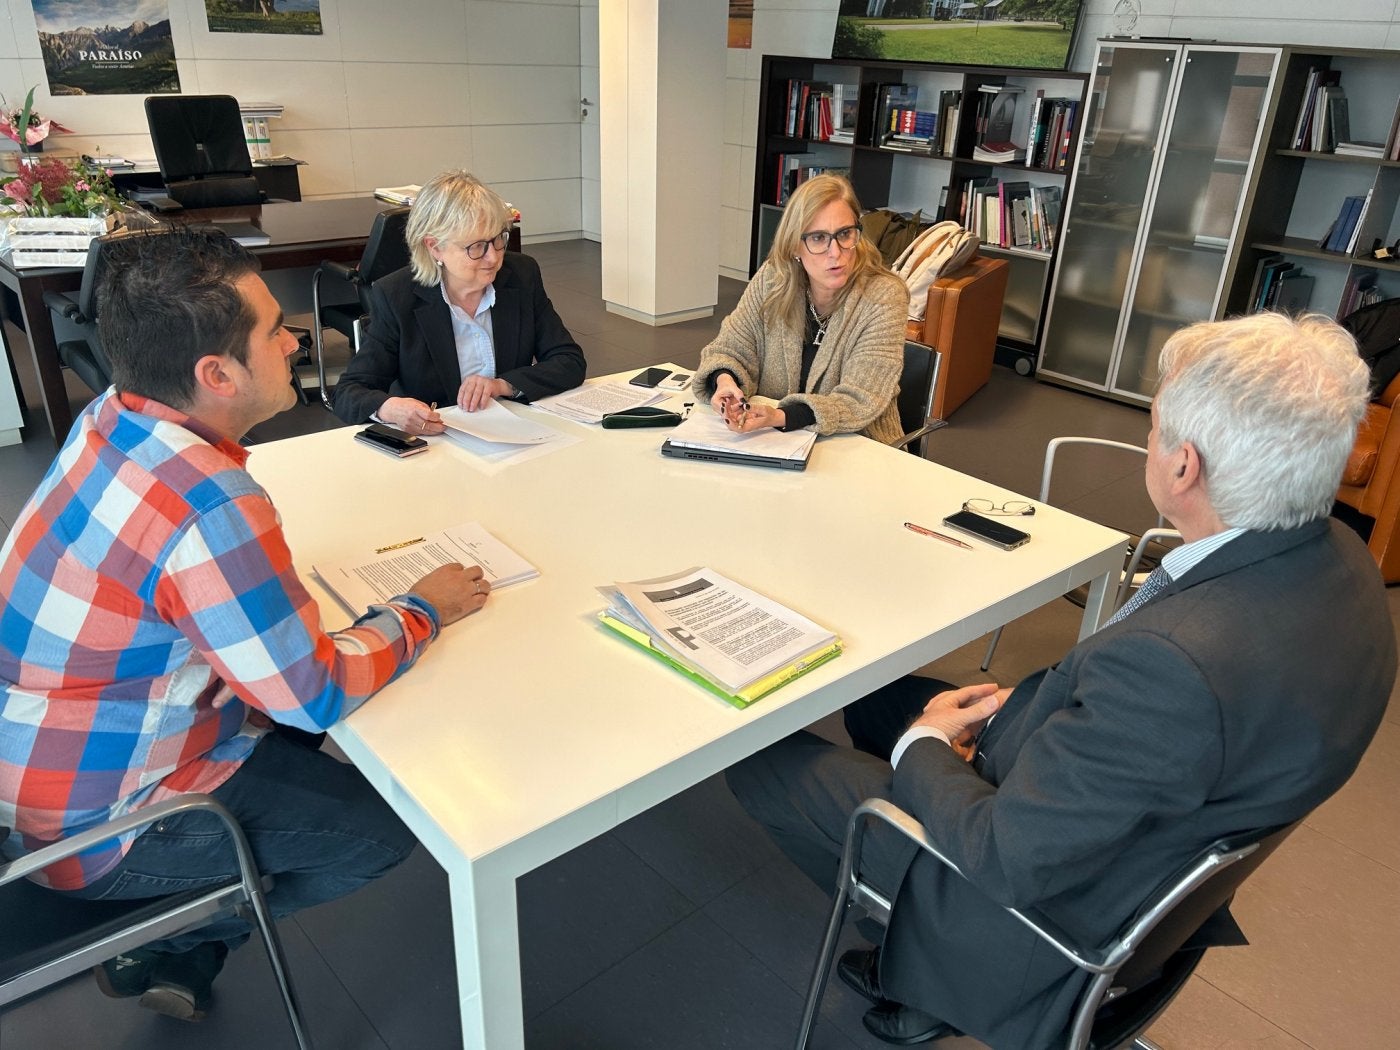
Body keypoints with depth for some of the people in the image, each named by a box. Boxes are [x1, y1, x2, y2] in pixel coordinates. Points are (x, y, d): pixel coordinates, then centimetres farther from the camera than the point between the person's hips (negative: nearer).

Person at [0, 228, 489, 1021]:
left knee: (297, 730, 21)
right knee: (385, 827, 0)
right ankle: (162, 949, 19)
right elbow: (318, 693, -25)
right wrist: (423, 612, -12)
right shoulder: (212, 508, -34)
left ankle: (182, 954, 26)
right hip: (92, 829, -8)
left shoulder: (111, 418, -7)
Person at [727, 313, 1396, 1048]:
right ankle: (917, 963, 28)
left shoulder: (1177, 661, -40)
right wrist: (1018, 704, -3)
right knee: (874, 697, 21)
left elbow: (1011, 861, -28)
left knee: (759, 760, 1)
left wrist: (925, 748, -11)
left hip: (1062, 901, -8)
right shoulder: (1334, 560, -11)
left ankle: (923, 972, 24)